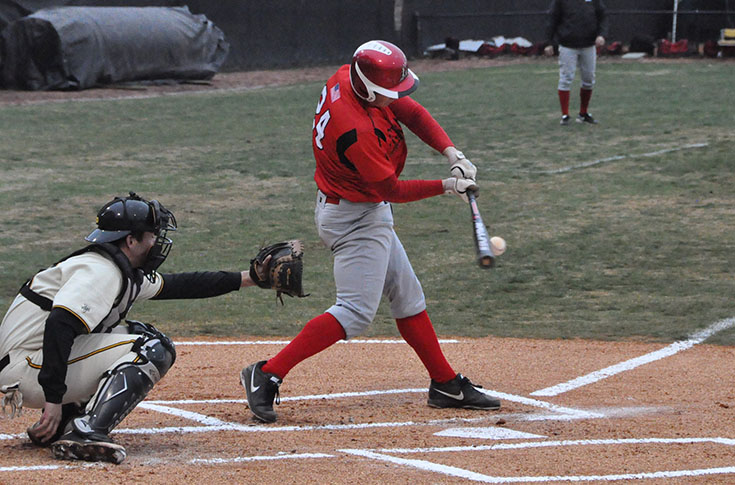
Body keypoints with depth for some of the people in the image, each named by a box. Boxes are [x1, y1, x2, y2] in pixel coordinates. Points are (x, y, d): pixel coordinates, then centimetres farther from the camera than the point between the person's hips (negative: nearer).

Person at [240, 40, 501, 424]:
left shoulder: (348, 78, -7)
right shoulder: (355, 130, -33)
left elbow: (412, 113, 1)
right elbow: (392, 190, -23)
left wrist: (453, 154, -10)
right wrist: (446, 187, -13)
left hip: (367, 213, 10)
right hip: (355, 220, -10)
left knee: (407, 297, 15)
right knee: (356, 312, -12)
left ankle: (446, 385, 24)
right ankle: (267, 375, -12)